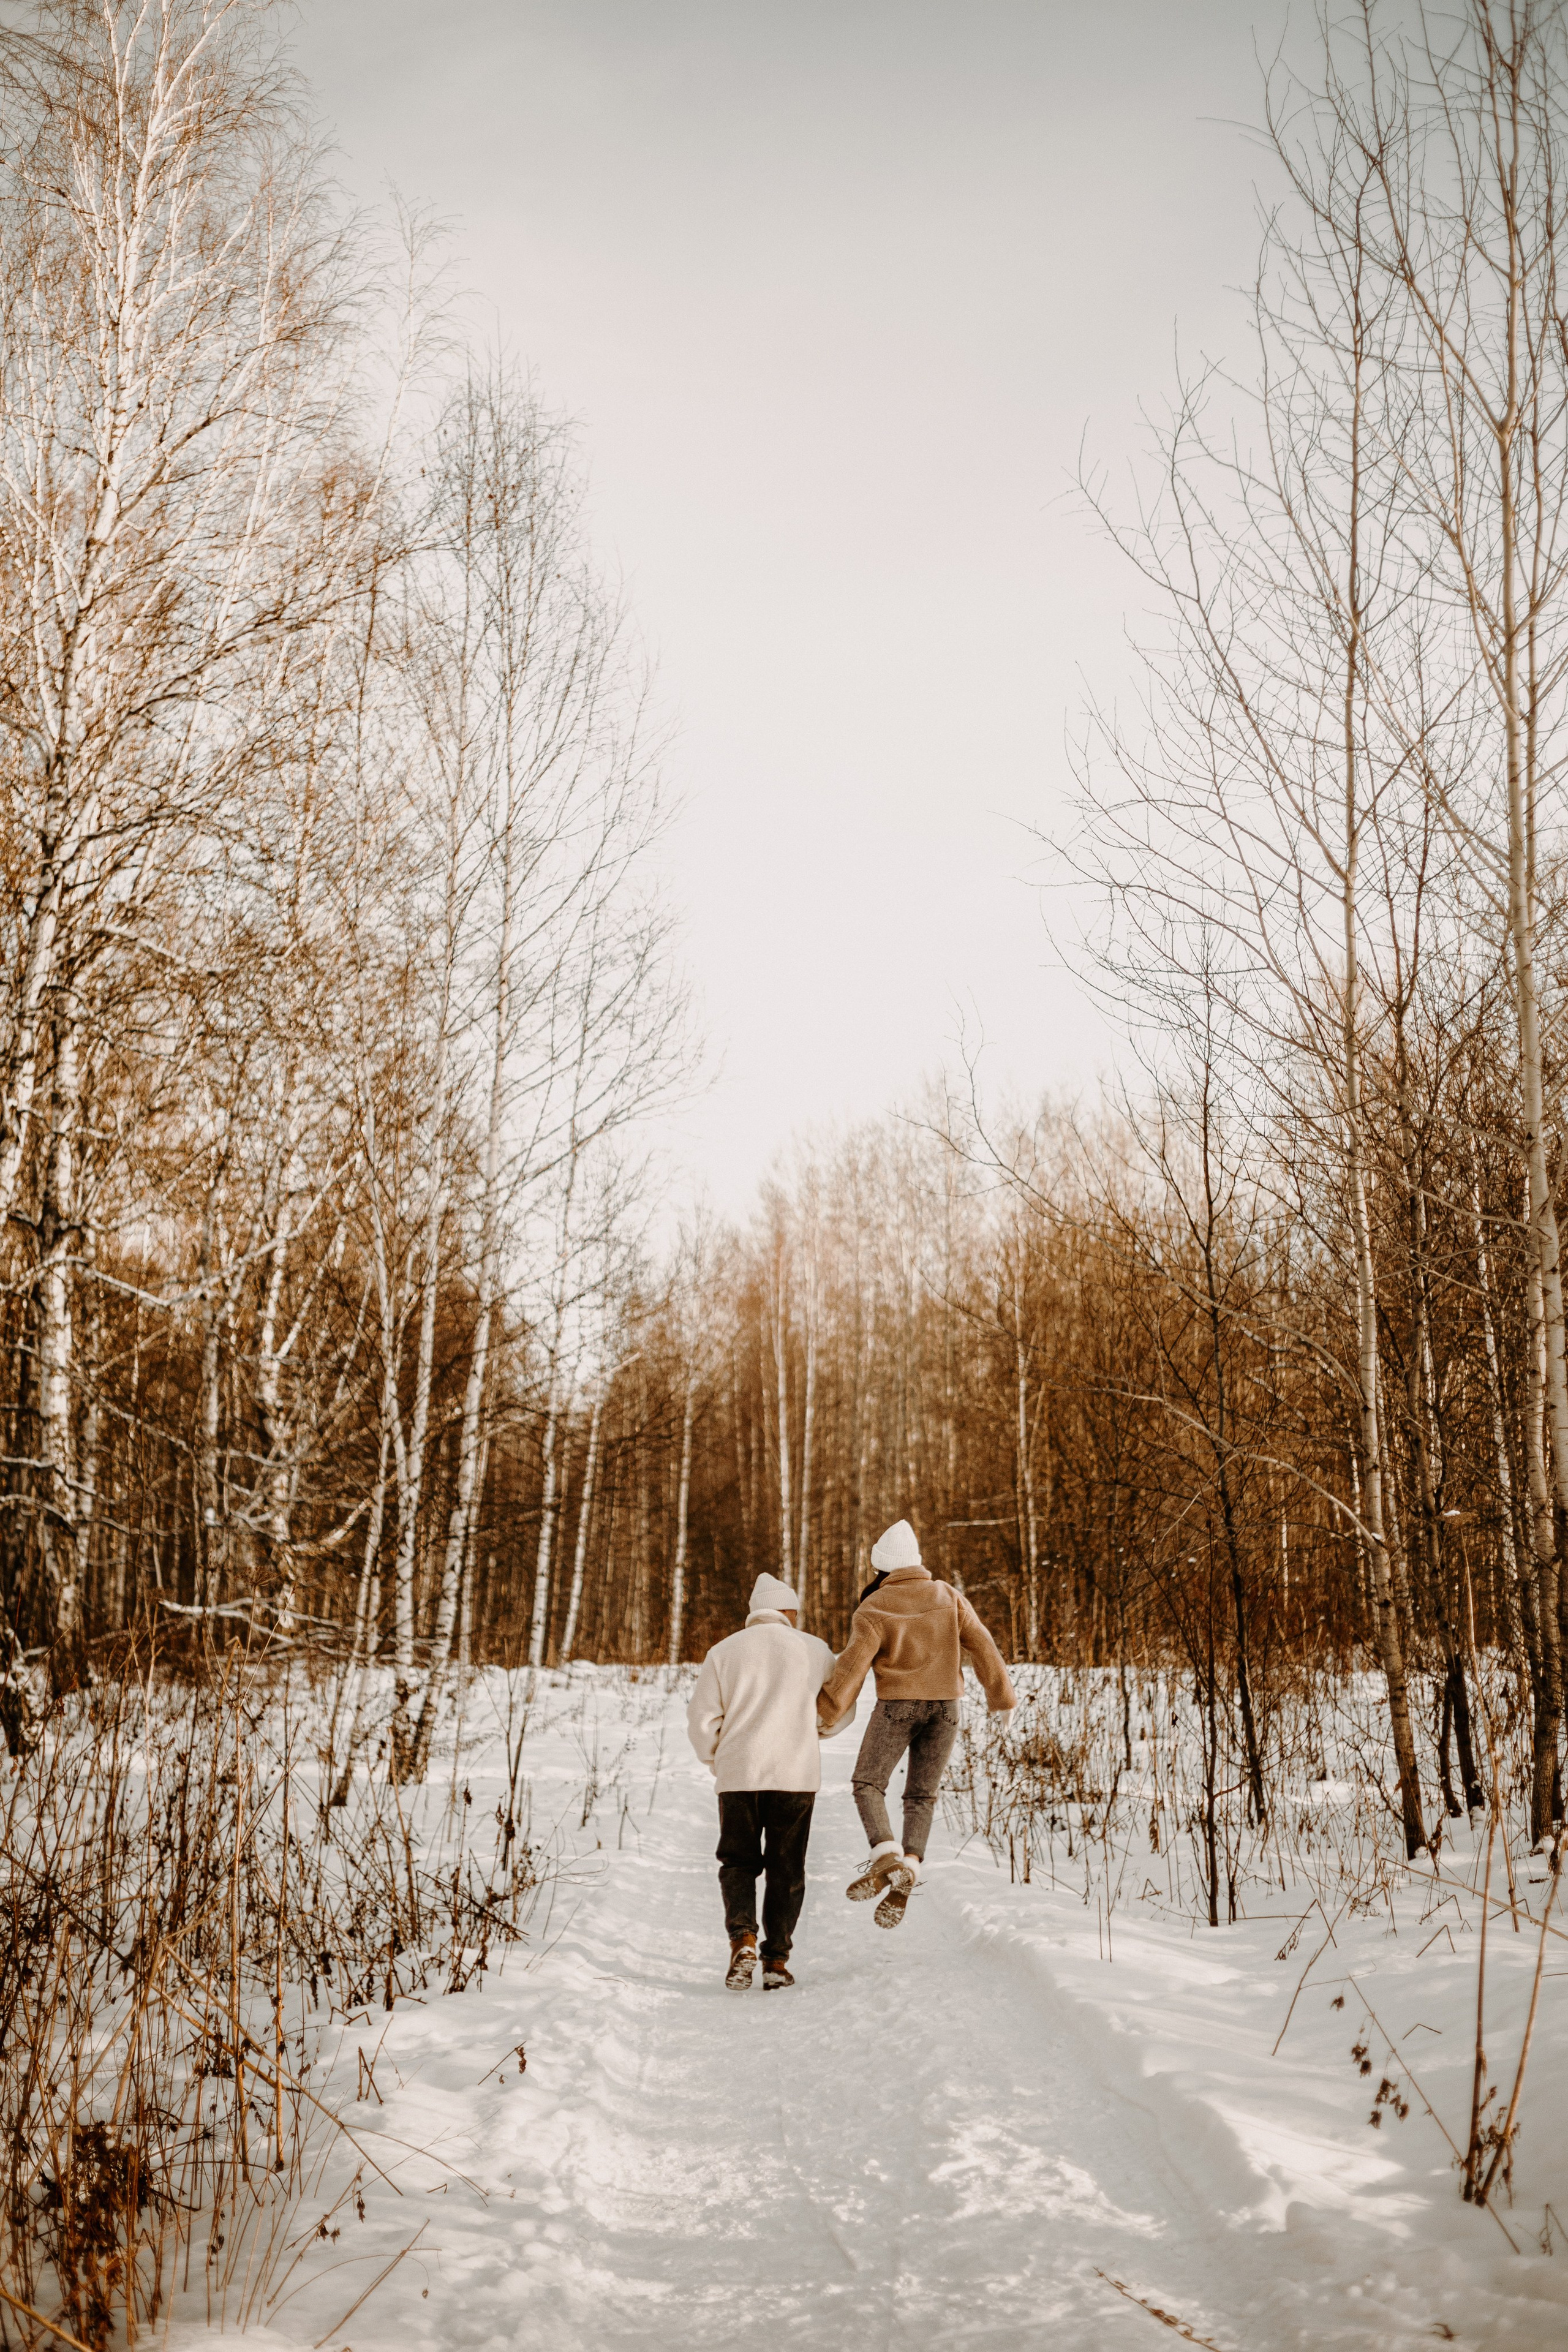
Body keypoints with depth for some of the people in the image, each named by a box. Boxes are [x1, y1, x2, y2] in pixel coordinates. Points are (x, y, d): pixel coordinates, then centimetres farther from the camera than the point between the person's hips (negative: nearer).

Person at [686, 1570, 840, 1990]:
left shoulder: (724, 1651, 4)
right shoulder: (815, 1650, 4)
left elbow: (701, 1720, 2)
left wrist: (715, 1761, 19)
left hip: (737, 1774, 0)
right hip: (797, 1774, 0)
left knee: (738, 1863, 13)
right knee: (786, 1869, 11)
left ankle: (742, 1938, -8)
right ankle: (777, 1960, 9)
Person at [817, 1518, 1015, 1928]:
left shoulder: (874, 1609, -6)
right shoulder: (948, 1596, 4)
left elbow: (852, 1666, -12)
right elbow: (981, 1645, 4)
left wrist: (826, 1713, -8)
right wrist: (1001, 1695, 13)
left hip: (897, 1704, -4)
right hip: (945, 1705, 4)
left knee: (868, 1784, 7)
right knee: (922, 1795, 9)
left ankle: (885, 1856, -15)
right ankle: (908, 1871, -8)